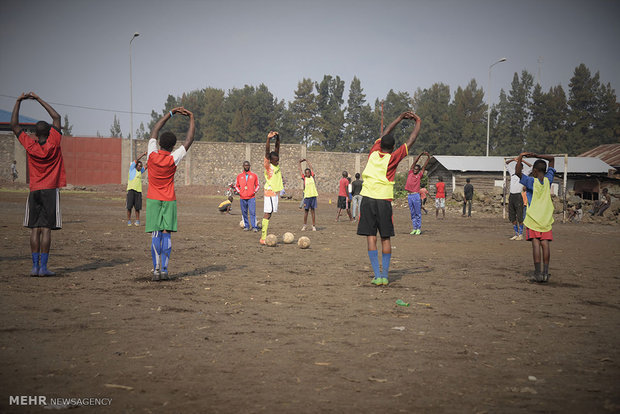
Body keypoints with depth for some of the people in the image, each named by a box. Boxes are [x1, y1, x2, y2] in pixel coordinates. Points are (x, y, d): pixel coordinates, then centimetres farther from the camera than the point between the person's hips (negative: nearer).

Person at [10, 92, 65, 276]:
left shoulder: (30, 145, 0)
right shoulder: (53, 143, -4)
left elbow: (14, 125, 10)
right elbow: (56, 117, 7)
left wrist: (18, 102, 13)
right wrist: (38, 99, 12)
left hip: (34, 192, 2)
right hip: (51, 191, -2)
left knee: (35, 229, 4)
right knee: (46, 229, -5)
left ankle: (35, 266, 1)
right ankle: (43, 267, -8)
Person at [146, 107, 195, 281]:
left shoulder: (152, 155, -8)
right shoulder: (173, 159, -12)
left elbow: (154, 131, 5)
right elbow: (189, 140, -3)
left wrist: (171, 113, 9)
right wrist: (191, 119, 5)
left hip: (153, 200, 1)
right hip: (169, 201, -1)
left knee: (156, 235, -2)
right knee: (166, 235, 0)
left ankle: (156, 270, -7)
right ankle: (164, 270, -3)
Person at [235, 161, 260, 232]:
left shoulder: (254, 175, 6)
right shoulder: (239, 176, 9)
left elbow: (257, 185, 12)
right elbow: (236, 185, 18)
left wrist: (254, 191, -3)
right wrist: (239, 192, 2)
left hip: (251, 197, -2)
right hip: (242, 198, 2)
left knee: (252, 212, -10)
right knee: (244, 213, 6)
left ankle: (254, 227, -9)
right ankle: (246, 226, 15)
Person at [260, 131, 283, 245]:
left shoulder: (277, 164, 9)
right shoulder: (267, 165, -9)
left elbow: (277, 149, 7)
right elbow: (267, 152, -21)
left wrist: (277, 138, -4)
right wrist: (268, 139, -31)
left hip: (275, 192, 8)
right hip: (270, 192, -8)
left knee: (269, 214, 8)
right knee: (267, 214, -11)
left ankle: (264, 237, 10)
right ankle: (263, 238, -13)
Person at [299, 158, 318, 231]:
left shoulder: (312, 177, 8)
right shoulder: (304, 178, 5)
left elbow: (311, 167, 14)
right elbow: (300, 171, 8)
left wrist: (306, 160, 17)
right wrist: (300, 163, 9)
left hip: (313, 196, 1)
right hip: (307, 196, -1)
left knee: (312, 211, 4)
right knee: (306, 211, 4)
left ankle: (314, 226, 6)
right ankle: (305, 224, 15)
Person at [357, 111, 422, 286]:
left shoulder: (374, 152, 6)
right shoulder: (393, 158, -2)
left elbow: (385, 134, 20)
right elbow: (411, 140, 6)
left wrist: (400, 118, 27)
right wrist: (418, 122, 19)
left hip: (367, 199, 2)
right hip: (384, 201, -2)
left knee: (371, 237, -1)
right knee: (385, 238, 7)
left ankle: (377, 276, -8)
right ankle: (385, 275, 4)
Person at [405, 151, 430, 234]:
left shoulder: (419, 175, 3)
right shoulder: (410, 173, 11)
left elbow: (424, 166, 1)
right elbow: (414, 163, 9)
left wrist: (428, 157, -4)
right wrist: (420, 154, 5)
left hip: (416, 196, -4)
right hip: (409, 196, 4)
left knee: (418, 213, -2)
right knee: (412, 214, 8)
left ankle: (419, 229, 0)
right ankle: (414, 228, 12)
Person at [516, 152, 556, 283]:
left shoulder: (531, 182, -8)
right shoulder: (548, 180, 4)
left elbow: (518, 172, -20)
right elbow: (552, 159, 18)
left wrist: (520, 157, -7)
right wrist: (536, 156, 14)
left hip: (533, 218, -4)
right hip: (546, 218, 4)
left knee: (536, 243, -7)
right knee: (545, 243, 1)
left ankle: (538, 273, -11)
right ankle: (545, 273, -2)